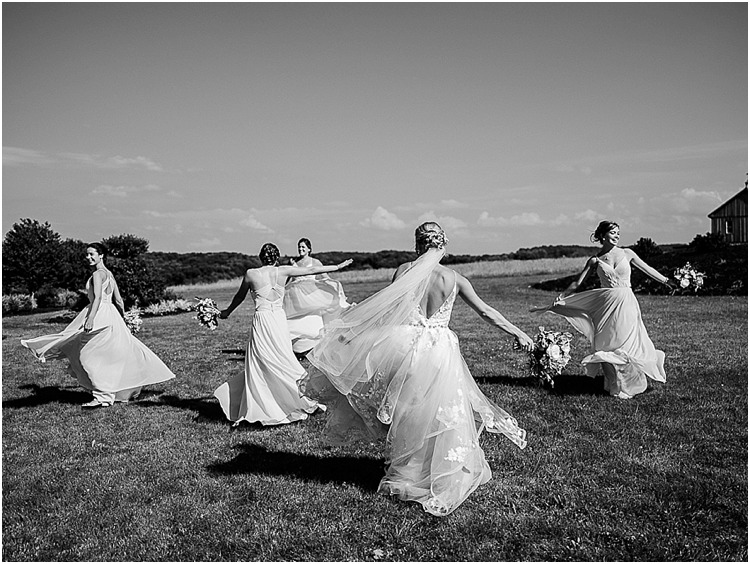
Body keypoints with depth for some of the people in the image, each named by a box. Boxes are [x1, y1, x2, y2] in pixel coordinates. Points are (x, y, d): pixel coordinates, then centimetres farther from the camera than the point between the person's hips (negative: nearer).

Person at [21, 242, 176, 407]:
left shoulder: (98, 274, -10)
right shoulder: (108, 274, 17)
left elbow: (98, 297, -22)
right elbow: (119, 300, 19)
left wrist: (90, 318, -29)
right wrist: (122, 320, 26)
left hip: (101, 315, -9)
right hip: (111, 315, 9)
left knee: (93, 355, -7)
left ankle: (103, 396, -9)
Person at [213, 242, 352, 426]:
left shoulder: (251, 274, -1)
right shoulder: (282, 272, 1)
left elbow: (240, 296, 13)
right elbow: (311, 270, 6)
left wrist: (227, 312, 32)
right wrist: (338, 266, 15)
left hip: (261, 321, -2)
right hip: (279, 319, 2)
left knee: (259, 367, 6)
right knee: (282, 363, 11)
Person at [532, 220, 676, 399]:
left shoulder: (627, 254, 5)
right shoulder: (595, 261, 3)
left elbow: (647, 269, 16)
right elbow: (577, 283, 5)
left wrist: (667, 281, 17)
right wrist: (560, 298, -2)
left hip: (626, 304, 0)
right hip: (606, 304, 0)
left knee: (626, 343, 0)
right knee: (607, 346, 0)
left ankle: (629, 384, 15)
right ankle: (614, 386, 13)